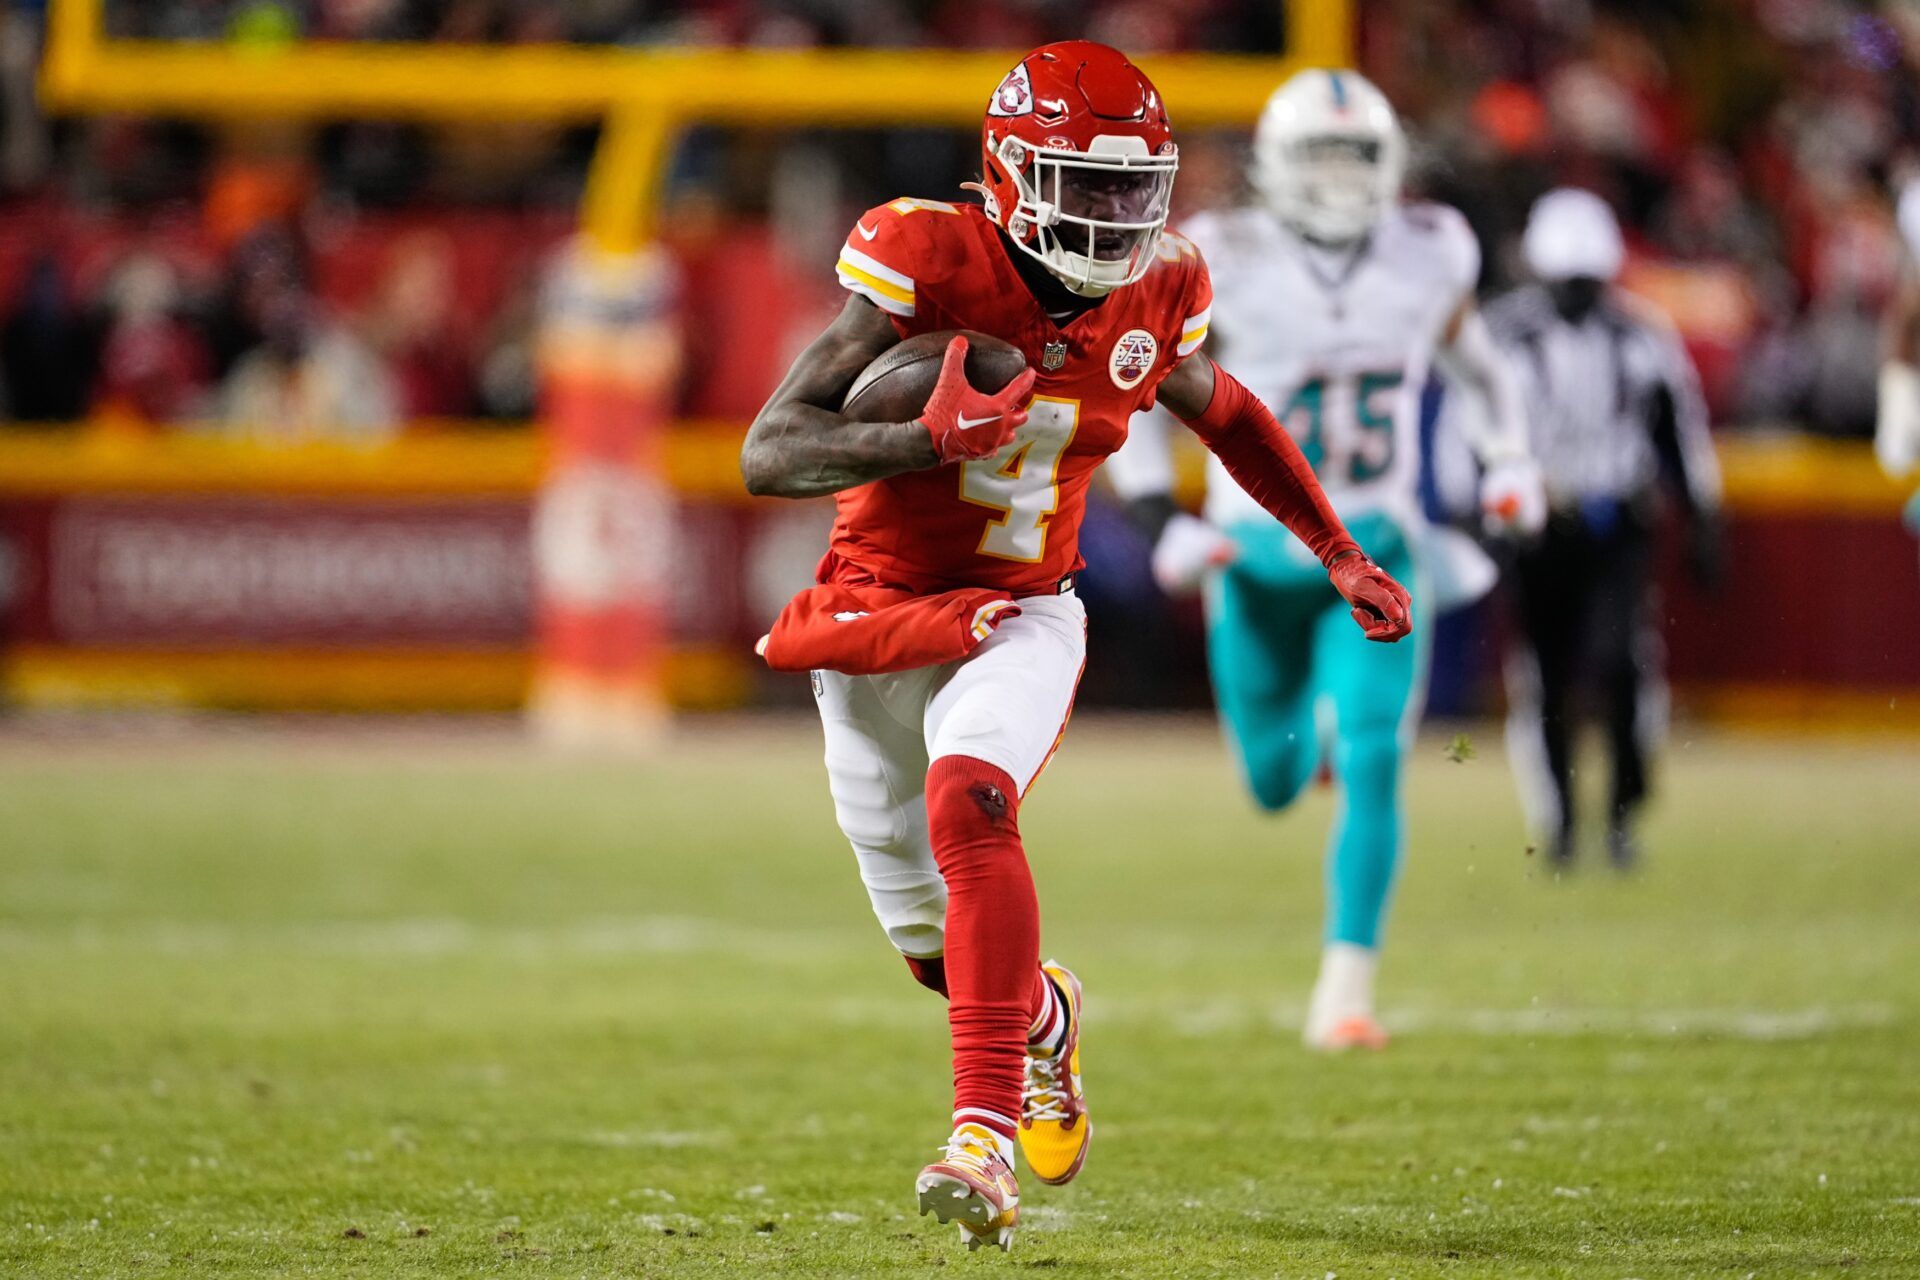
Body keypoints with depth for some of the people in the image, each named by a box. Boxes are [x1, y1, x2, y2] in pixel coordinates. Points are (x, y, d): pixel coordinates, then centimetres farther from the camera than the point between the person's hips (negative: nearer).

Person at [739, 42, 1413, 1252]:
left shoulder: (1150, 300, -6)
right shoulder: (930, 265, -20)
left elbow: (1223, 411, 18)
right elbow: (768, 454, -24)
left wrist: (1340, 553, 22)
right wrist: (927, 441, -40)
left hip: (1020, 618, 1)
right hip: (878, 615, 0)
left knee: (968, 800, -33)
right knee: (938, 950, 10)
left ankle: (987, 1136, -38)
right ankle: (1044, 1019, 48)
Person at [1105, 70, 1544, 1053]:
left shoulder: (1427, 255, -4)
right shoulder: (1226, 264, -12)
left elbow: (1467, 358, 18)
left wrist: (1505, 462, 5)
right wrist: (1159, 520, -12)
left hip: (1377, 556, 0)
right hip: (1260, 557, 0)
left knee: (1370, 766, -17)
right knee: (1278, 783, 11)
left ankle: (1345, 991, -12)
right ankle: (1321, 715, 50)